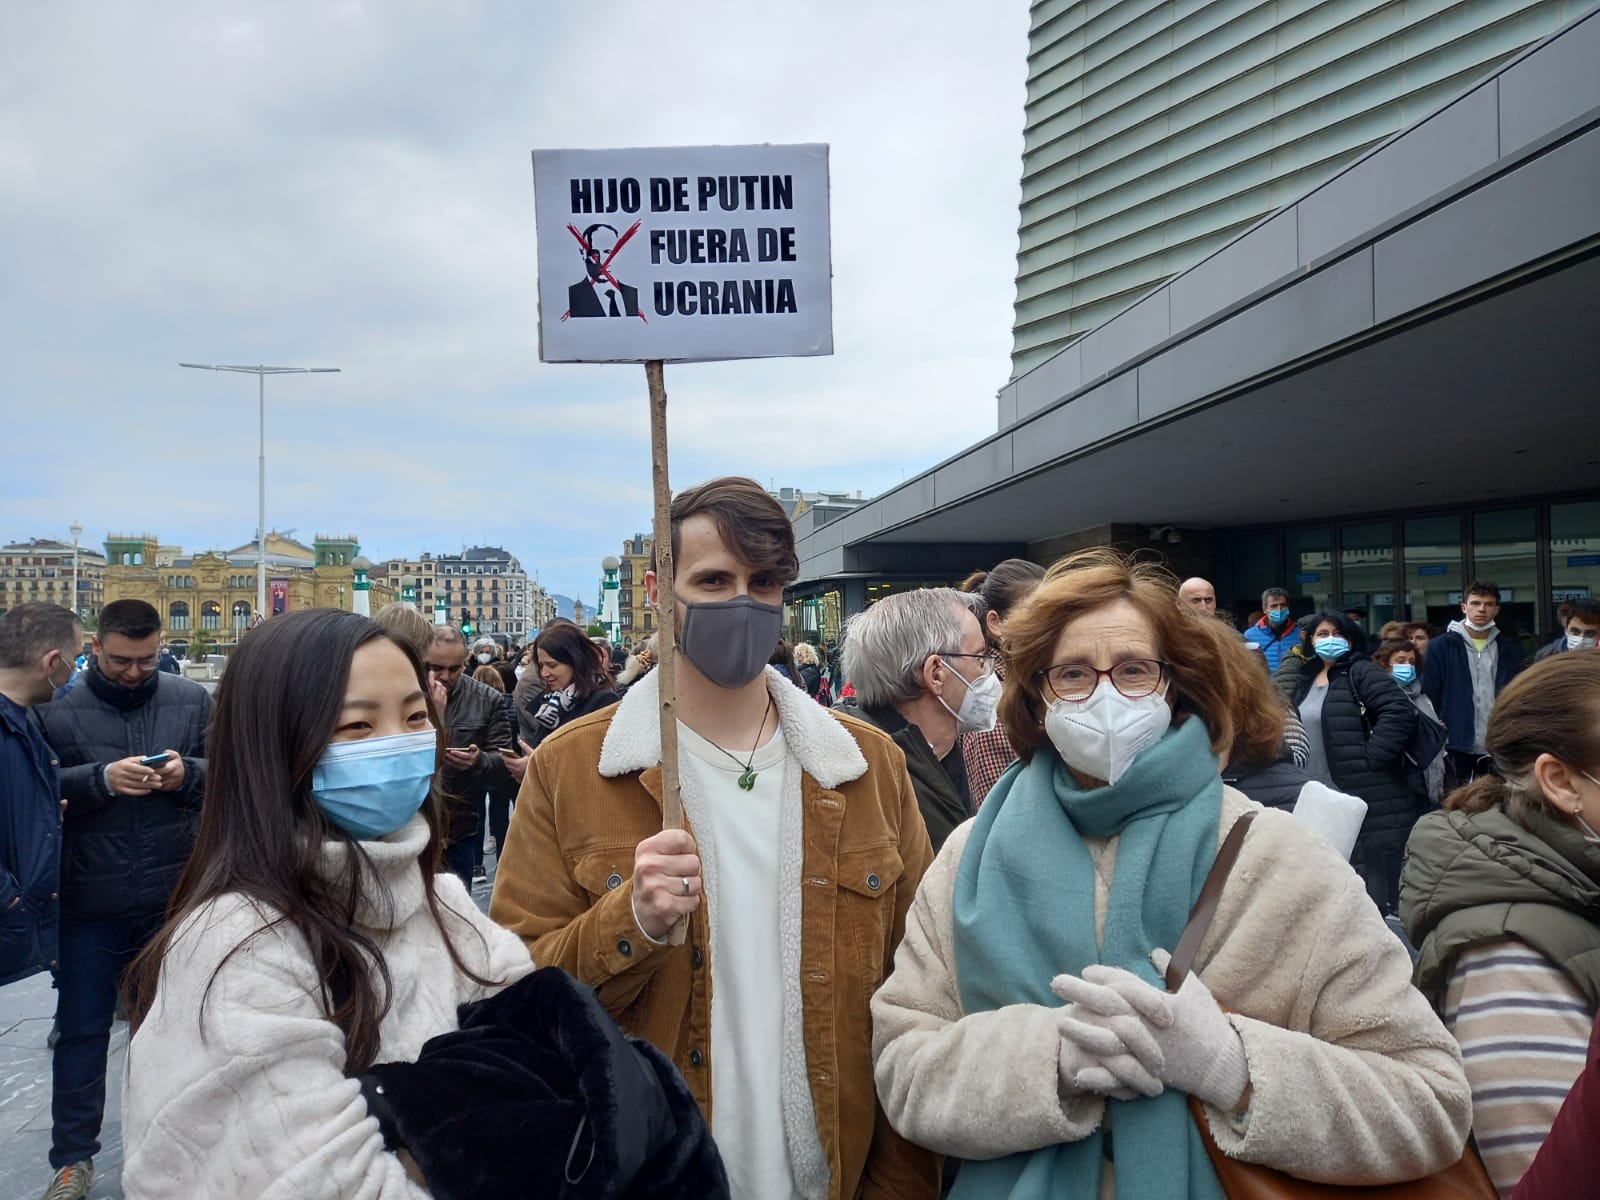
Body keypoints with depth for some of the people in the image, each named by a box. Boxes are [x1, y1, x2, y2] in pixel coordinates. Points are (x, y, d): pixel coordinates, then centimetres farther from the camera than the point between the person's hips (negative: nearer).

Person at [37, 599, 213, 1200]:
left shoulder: (193, 701, 0)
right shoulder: (61, 707, -4)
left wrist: (188, 772, -19)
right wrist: (102, 778, -25)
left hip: (173, 895, 1)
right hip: (88, 900, -1)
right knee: (81, 1028, 11)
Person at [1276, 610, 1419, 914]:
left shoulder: (1362, 673, -7)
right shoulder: (1304, 679, 16)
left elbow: (1400, 713, -20)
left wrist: (1368, 759, -21)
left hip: (1365, 800, -8)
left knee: (1371, 884, -3)